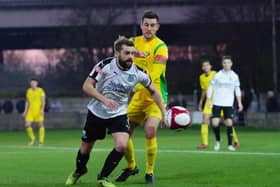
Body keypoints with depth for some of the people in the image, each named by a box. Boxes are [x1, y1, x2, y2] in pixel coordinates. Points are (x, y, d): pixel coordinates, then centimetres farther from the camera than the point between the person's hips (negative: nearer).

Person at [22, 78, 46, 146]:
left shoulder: (40, 90, -4)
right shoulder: (29, 91, 10)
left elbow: (43, 101, -7)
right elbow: (27, 102, 16)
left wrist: (42, 109, -19)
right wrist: (25, 111, 12)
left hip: (38, 110, -4)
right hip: (31, 110, 4)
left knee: (41, 125, -1)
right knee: (27, 125, -6)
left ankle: (41, 141, 6)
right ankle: (32, 139, 15)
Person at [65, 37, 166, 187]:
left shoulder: (138, 72, -14)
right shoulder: (105, 66, -22)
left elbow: (153, 91, 2)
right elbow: (87, 86, -25)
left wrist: (163, 112, -3)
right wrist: (104, 100, -38)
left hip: (119, 114, 1)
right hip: (96, 112, -1)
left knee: (122, 145, -23)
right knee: (85, 149, 11)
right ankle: (79, 171, 46)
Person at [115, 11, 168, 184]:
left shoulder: (160, 47, -12)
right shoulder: (134, 42, 6)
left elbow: (154, 76, -21)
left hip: (154, 97, -5)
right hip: (137, 97, 6)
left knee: (150, 132, -23)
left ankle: (150, 173, -5)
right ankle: (131, 166, 30)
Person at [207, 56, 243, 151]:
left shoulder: (234, 76, 4)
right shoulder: (217, 75, -3)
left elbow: (237, 90, 13)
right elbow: (210, 87, 3)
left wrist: (239, 103, 8)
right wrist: (209, 101, -3)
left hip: (228, 104, 1)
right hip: (216, 103, -1)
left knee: (229, 123, -6)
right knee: (215, 123, -10)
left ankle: (230, 144, 6)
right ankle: (218, 141, 15)